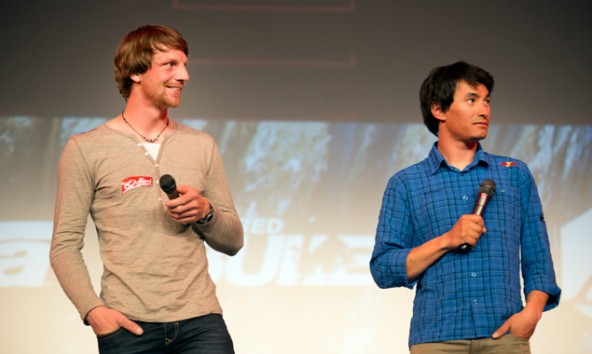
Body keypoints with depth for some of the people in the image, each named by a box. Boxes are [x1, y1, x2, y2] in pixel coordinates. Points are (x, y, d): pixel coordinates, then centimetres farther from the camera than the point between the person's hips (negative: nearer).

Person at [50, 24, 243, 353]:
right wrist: (92, 309, -14)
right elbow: (65, 245, 1)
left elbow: (233, 241, 15)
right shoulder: (85, 149, 3)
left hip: (200, 319, 2)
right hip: (129, 326, -2)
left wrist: (206, 212, -5)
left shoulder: (202, 146, 13)